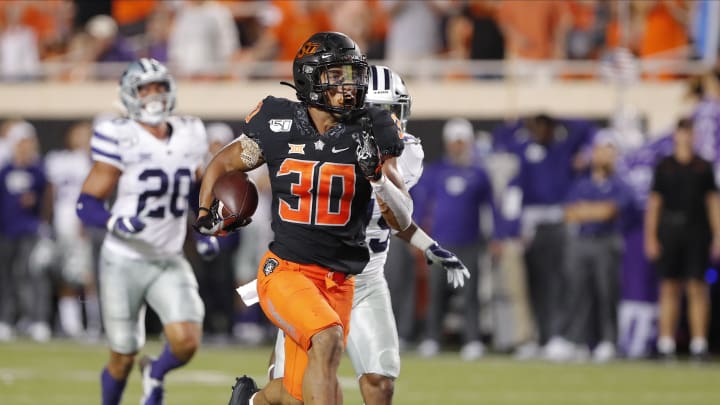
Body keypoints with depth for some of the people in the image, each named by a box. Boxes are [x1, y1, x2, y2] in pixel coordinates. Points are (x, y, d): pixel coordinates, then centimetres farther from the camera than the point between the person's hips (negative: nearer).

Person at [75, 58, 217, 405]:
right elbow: (86, 203, -11)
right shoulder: (120, 140, -12)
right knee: (123, 356, 5)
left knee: (187, 342, -15)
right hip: (125, 261, -3)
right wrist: (116, 223, -30)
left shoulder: (189, 137, 4)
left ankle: (155, 374, 19)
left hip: (170, 262, 3)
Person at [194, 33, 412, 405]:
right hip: (285, 271, -3)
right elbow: (221, 165, 15)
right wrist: (207, 216, 2)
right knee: (328, 340, -32)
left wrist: (376, 174, -21)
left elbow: (402, 220, -5)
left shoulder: (371, 134, -3)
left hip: (339, 282, 3)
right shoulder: (278, 127, -4)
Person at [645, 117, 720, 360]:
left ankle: (699, 342, -4)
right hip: (669, 231, 0)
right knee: (669, 288, 1)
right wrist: (650, 237, 0)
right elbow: (654, 203, 8)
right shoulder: (663, 167, 9)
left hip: (697, 233, 0)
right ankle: (666, 342, 2)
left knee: (697, 288, -4)